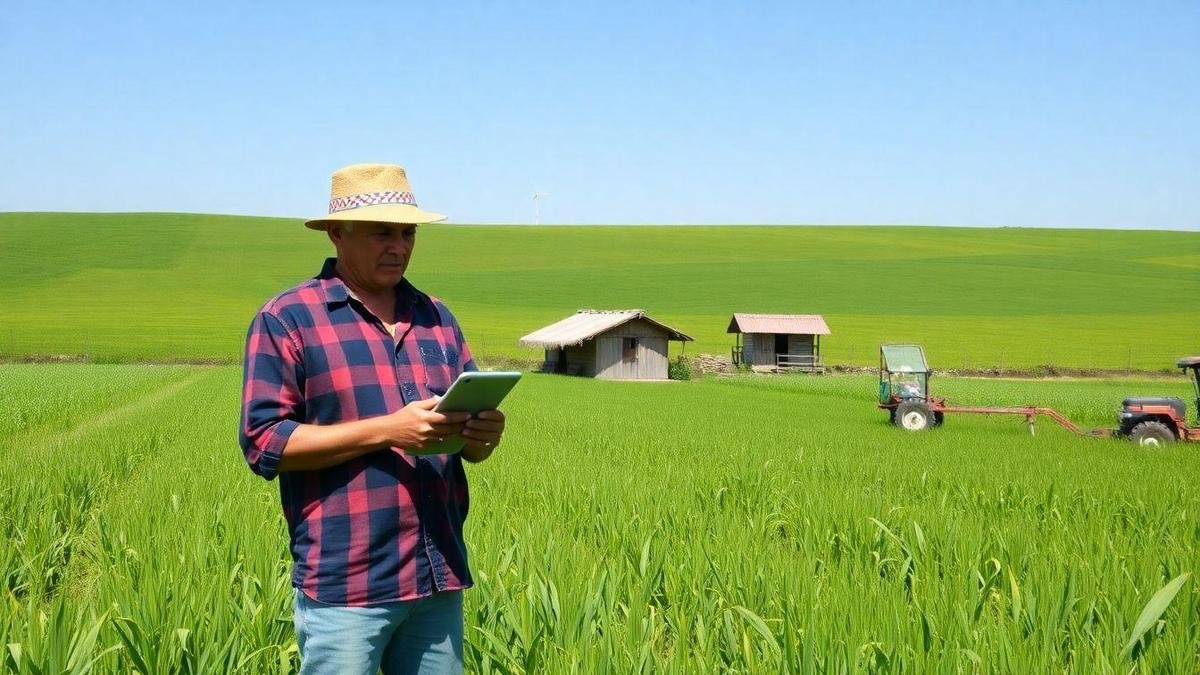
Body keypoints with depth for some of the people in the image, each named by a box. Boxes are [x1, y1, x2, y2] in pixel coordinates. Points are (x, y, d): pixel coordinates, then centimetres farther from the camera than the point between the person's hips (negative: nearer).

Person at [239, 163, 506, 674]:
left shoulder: (436, 318, 14)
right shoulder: (286, 319, -2)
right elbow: (264, 443, -10)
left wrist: (483, 435, -8)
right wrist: (387, 430, -18)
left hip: (440, 577, 5)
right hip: (345, 585, -5)